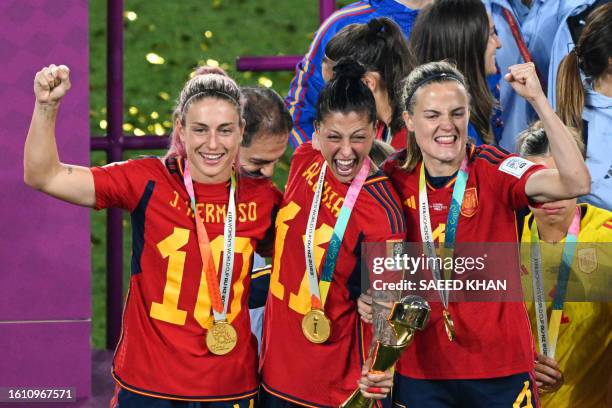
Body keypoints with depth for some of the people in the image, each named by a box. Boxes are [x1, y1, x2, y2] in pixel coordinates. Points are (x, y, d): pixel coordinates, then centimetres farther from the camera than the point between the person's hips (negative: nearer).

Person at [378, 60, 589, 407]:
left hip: (500, 368, -2)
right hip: (420, 369, 2)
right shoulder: (395, 177, -2)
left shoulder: (492, 170, -11)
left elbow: (576, 183, -28)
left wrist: (538, 100, -32)